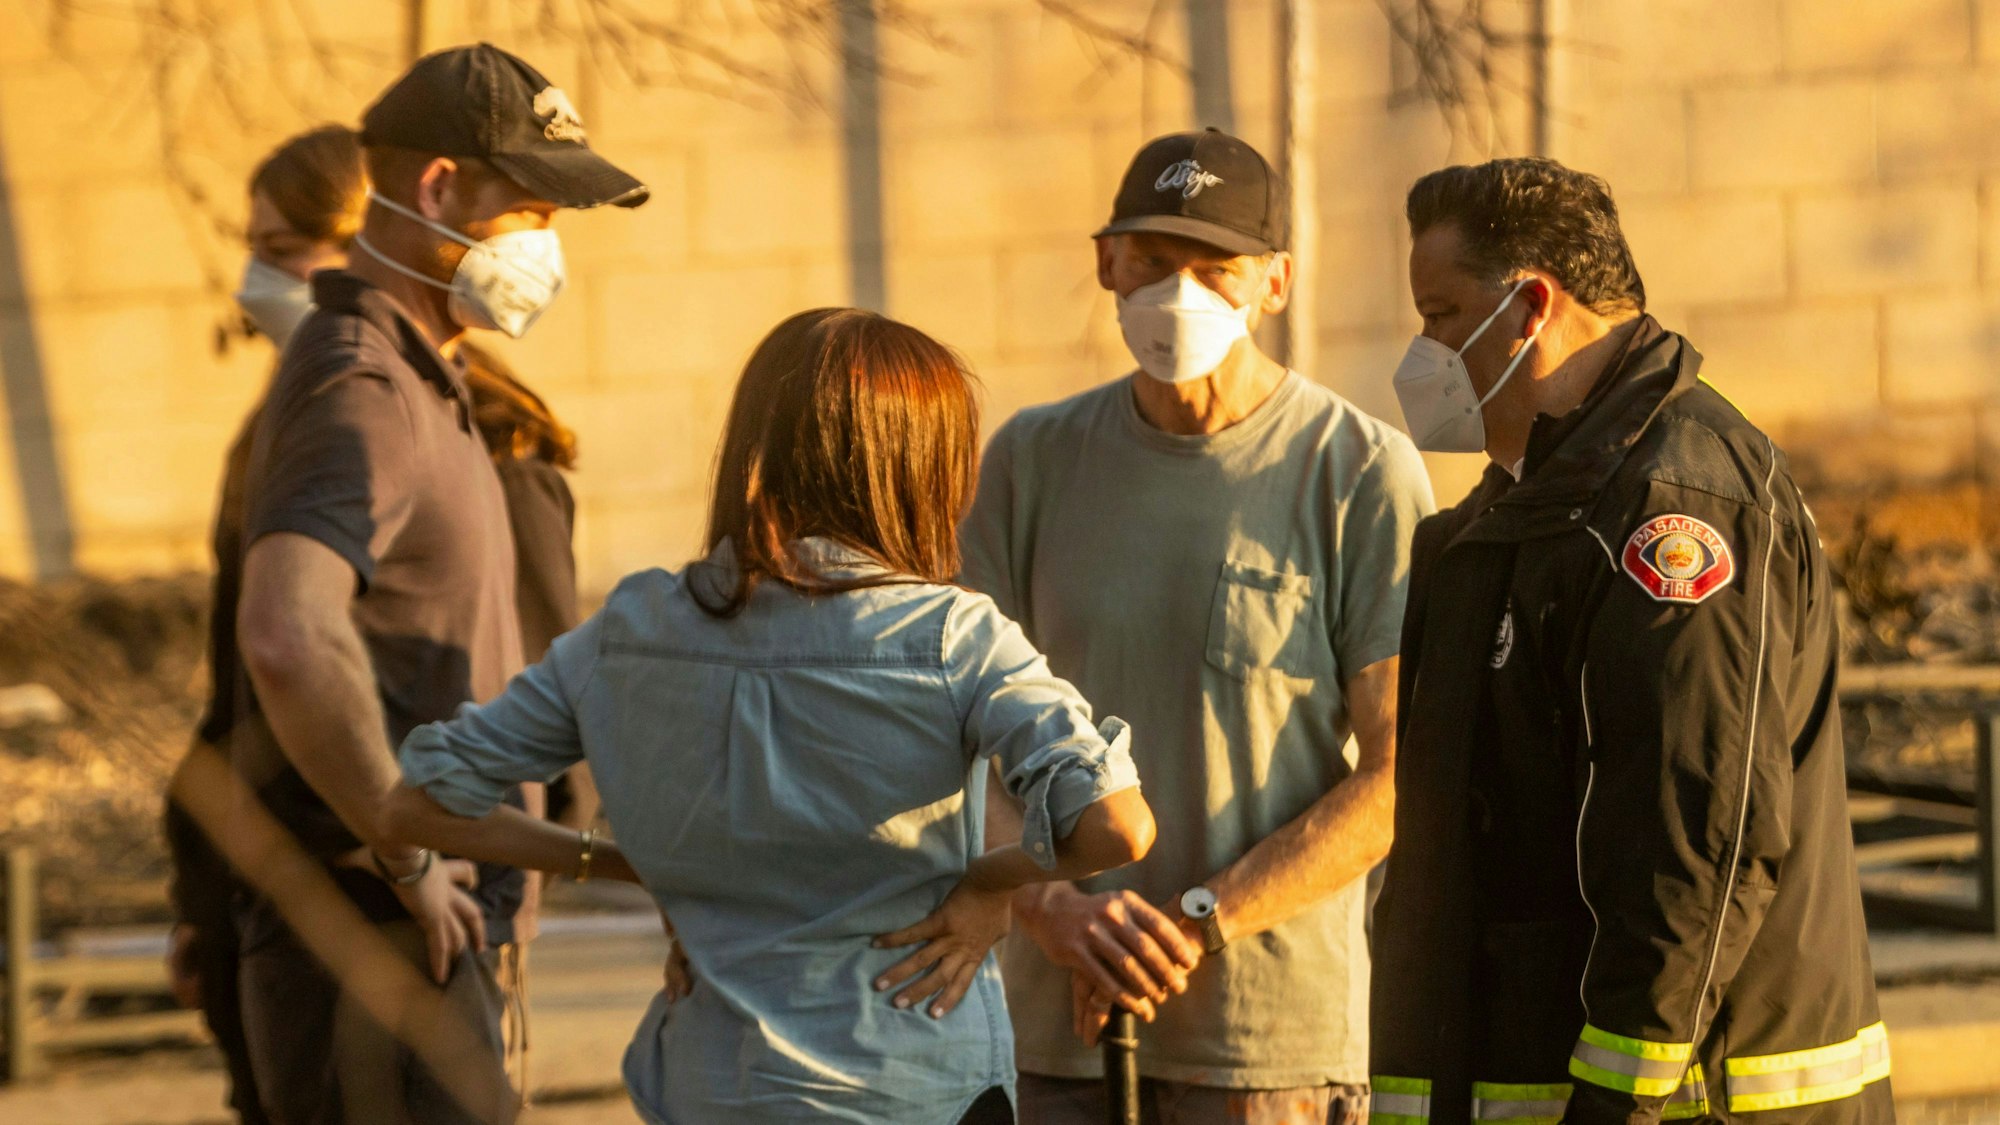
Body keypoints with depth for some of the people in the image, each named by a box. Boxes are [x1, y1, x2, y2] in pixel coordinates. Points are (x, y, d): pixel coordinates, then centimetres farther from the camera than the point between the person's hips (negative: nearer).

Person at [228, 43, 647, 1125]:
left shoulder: (411, 383, 16)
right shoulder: (360, 393, -17)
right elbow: (286, 637, -35)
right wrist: (410, 861, -25)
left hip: (412, 923, 10)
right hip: (369, 939, -10)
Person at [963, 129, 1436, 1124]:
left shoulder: (1364, 474, -2)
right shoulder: (1034, 460, 9)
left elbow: (1399, 778, -6)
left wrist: (1198, 922, -14)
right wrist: (1054, 909, -12)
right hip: (1056, 1028, 3)